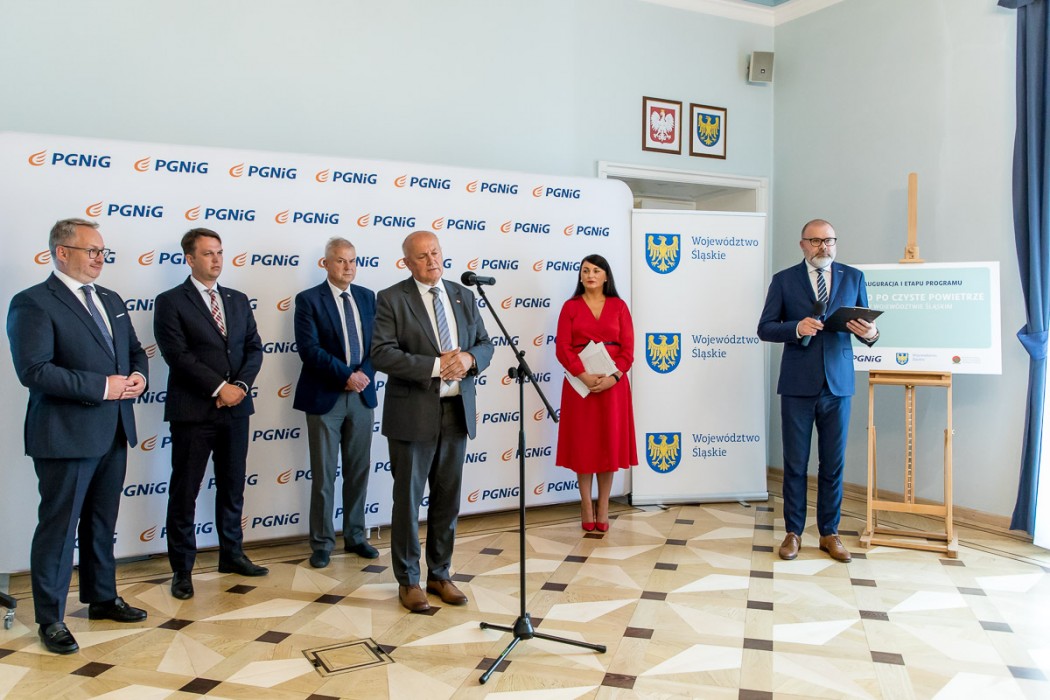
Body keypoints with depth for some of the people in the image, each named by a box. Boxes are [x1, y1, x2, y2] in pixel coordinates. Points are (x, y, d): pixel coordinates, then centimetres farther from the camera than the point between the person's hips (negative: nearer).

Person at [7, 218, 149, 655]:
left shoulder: (111, 301, 12)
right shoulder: (33, 303, -12)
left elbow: (134, 350, 19)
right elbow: (34, 370, -21)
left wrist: (138, 376, -3)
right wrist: (103, 386, -22)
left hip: (114, 433, 8)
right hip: (66, 436, -7)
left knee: (102, 523, 19)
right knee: (59, 527, 4)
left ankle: (102, 599, 34)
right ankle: (51, 619, 18)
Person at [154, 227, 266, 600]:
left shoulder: (238, 300, 13)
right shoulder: (171, 302, -3)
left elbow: (254, 348, 8)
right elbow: (178, 355, -13)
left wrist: (241, 384, -9)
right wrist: (219, 387, -17)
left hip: (236, 407, 5)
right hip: (193, 410, -5)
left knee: (232, 486, 14)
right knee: (184, 492, 3)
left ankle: (232, 554, 28)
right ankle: (182, 568, 14)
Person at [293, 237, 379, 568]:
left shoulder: (367, 297, 9)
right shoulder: (308, 299, -5)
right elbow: (309, 348, -14)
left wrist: (365, 374, -10)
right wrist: (347, 375, -17)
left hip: (362, 395, 4)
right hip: (325, 397, -4)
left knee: (358, 472, 11)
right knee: (324, 475, 4)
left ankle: (355, 536, 24)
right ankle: (322, 543, 16)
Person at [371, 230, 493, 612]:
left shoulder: (463, 296, 10)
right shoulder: (391, 299, -6)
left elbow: (485, 344, 11)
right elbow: (383, 354, -16)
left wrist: (469, 358, -12)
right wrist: (436, 366, -21)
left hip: (457, 411, 5)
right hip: (413, 413, -4)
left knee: (448, 499, 12)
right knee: (408, 500, 5)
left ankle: (440, 574, 27)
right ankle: (408, 581, 20)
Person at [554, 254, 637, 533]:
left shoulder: (619, 306, 6)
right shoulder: (571, 307, 4)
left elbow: (628, 349, 0)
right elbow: (562, 348, -5)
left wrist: (613, 378, -15)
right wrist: (584, 376, -18)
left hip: (612, 383, 1)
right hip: (580, 383, -1)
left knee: (609, 443, 5)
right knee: (582, 443, 4)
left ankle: (603, 508, 15)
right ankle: (586, 506, 14)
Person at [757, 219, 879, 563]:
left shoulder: (853, 277, 8)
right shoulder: (784, 280, 2)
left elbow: (867, 325, 9)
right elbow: (765, 328, -1)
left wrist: (870, 334, -15)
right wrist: (797, 328, -19)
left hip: (838, 384, 2)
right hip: (798, 385, -1)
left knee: (833, 464, 8)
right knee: (795, 463, 7)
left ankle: (829, 534, 21)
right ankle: (793, 532, 19)